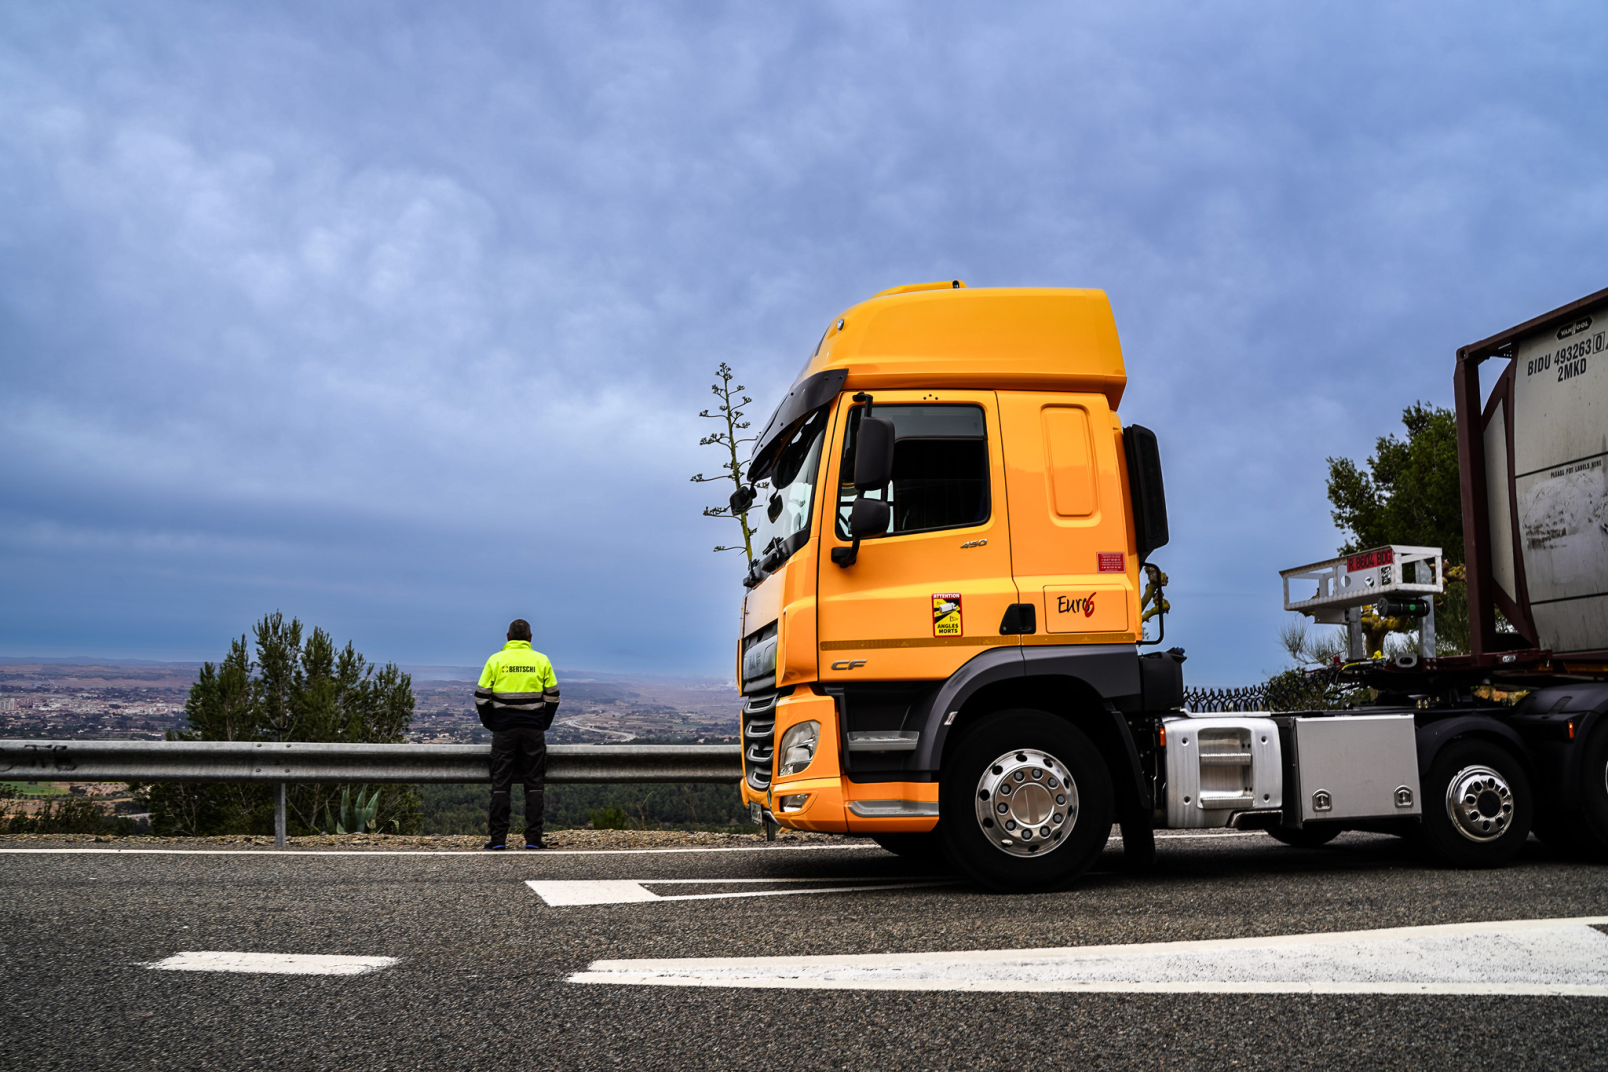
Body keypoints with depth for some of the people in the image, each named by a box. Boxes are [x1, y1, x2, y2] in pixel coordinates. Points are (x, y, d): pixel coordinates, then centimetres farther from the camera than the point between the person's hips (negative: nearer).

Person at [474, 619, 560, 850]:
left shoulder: (495, 660, 1)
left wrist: (490, 724, 11)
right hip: (534, 731, 0)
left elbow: (481, 697, 0)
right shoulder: (541, 660, 4)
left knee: (501, 784, 5)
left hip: (504, 730, 0)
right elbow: (553, 697, 6)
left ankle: (498, 838, 3)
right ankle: (533, 838, 1)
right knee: (534, 784, 5)